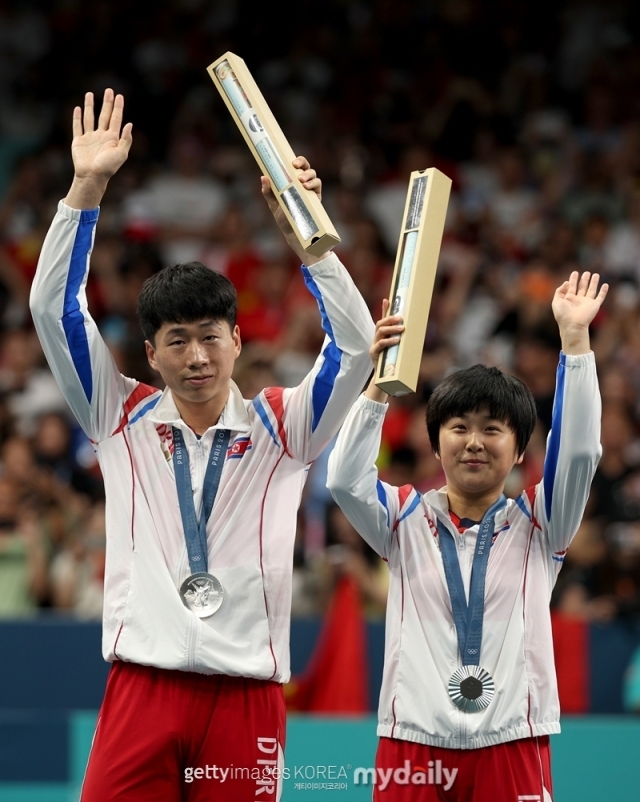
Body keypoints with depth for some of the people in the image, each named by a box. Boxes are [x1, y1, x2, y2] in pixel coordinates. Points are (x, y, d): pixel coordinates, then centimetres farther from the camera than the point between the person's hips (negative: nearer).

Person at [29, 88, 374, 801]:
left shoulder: (281, 427, 8)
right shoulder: (121, 418, 9)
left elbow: (353, 343, -4)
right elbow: (53, 309, 3)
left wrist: (303, 230, -14)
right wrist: (87, 187, -5)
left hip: (247, 695, 0)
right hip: (142, 684, 0)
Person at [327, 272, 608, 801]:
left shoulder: (537, 525, 7)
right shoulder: (406, 521, 9)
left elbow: (579, 452, -7)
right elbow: (345, 479, -9)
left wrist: (575, 339, -15)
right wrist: (379, 379, -19)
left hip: (512, 745, 0)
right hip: (414, 742, 0)